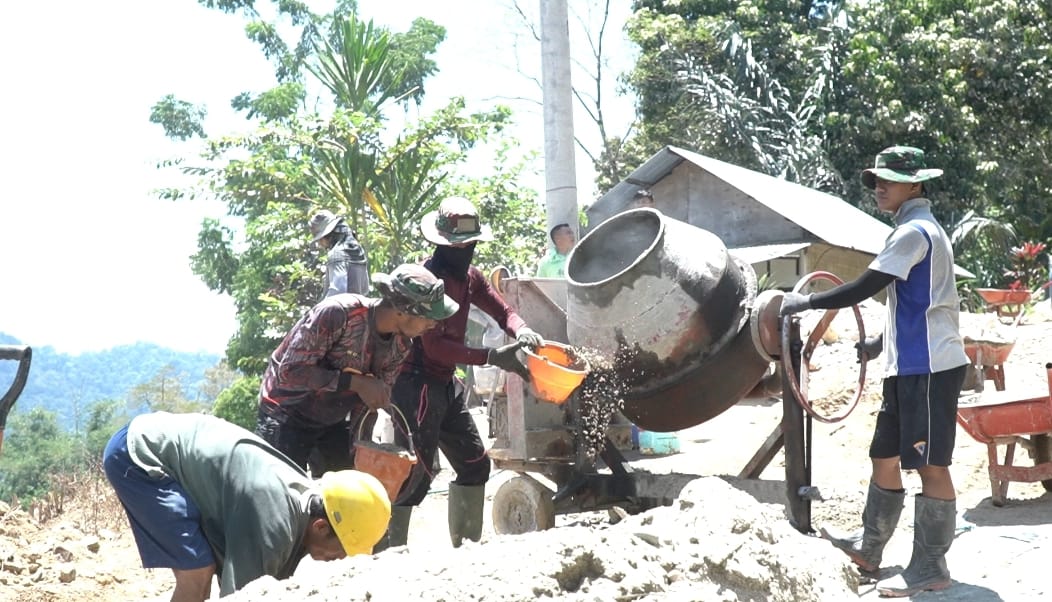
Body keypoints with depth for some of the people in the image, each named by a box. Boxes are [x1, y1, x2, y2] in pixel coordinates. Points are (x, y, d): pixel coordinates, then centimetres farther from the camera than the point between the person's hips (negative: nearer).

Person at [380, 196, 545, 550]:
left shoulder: (469, 277, 9)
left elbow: (502, 311, 11)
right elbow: (434, 346, -24)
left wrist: (522, 331, -14)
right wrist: (493, 357, -28)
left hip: (446, 385, 10)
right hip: (418, 385, -10)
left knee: (475, 463, 15)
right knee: (417, 472, -14)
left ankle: (465, 544, 26)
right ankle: (385, 550, -9)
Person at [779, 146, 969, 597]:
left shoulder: (915, 230, -13)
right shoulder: (918, 230, 19)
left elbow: (862, 289, -19)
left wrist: (806, 301, -9)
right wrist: (879, 344, 27)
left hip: (929, 366, -11)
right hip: (910, 366, 11)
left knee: (930, 465, -5)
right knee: (885, 456, 14)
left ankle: (930, 569, 1)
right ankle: (868, 551, 23)